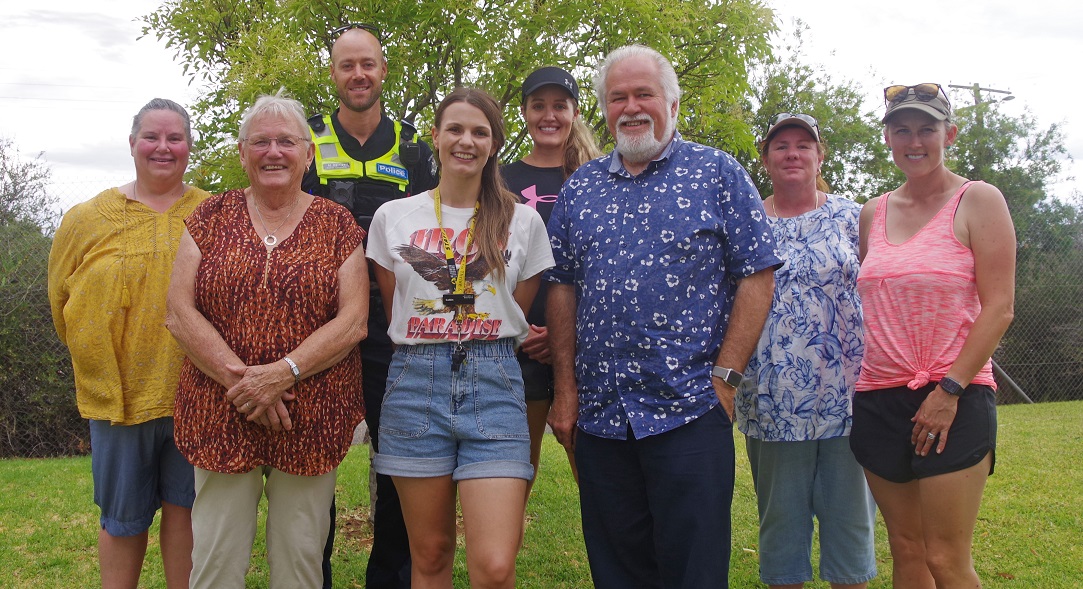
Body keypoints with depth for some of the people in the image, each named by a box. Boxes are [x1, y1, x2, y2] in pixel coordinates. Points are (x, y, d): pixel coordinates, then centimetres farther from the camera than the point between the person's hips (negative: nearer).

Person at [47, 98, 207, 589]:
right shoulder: (87, 220, 2)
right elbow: (63, 301, 11)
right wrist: (102, 363, 8)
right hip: (120, 394, 0)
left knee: (185, 507, 9)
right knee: (123, 517, 12)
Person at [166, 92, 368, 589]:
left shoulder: (336, 224, 4)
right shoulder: (212, 217, 7)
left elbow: (353, 321, -4)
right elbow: (180, 314, -1)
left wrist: (283, 373, -16)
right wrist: (240, 381, -12)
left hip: (312, 419, 0)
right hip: (219, 418, 1)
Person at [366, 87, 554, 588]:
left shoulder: (523, 221, 6)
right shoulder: (392, 217, 7)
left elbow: (517, 316, 12)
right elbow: (392, 313, 14)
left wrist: (480, 354, 8)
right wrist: (429, 356, 11)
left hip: (494, 383, -1)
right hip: (415, 383, 1)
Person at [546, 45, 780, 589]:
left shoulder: (718, 173, 1)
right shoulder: (579, 188, 11)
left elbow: (757, 276, -2)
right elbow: (563, 289, 11)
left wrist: (724, 376, -9)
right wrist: (565, 390, 5)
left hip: (690, 410, -3)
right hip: (599, 415, 4)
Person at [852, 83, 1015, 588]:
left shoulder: (977, 201, -1)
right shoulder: (873, 213, 13)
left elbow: (999, 307, -8)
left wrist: (950, 388, -15)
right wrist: (849, 382, 11)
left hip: (953, 399, -5)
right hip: (879, 398, 5)